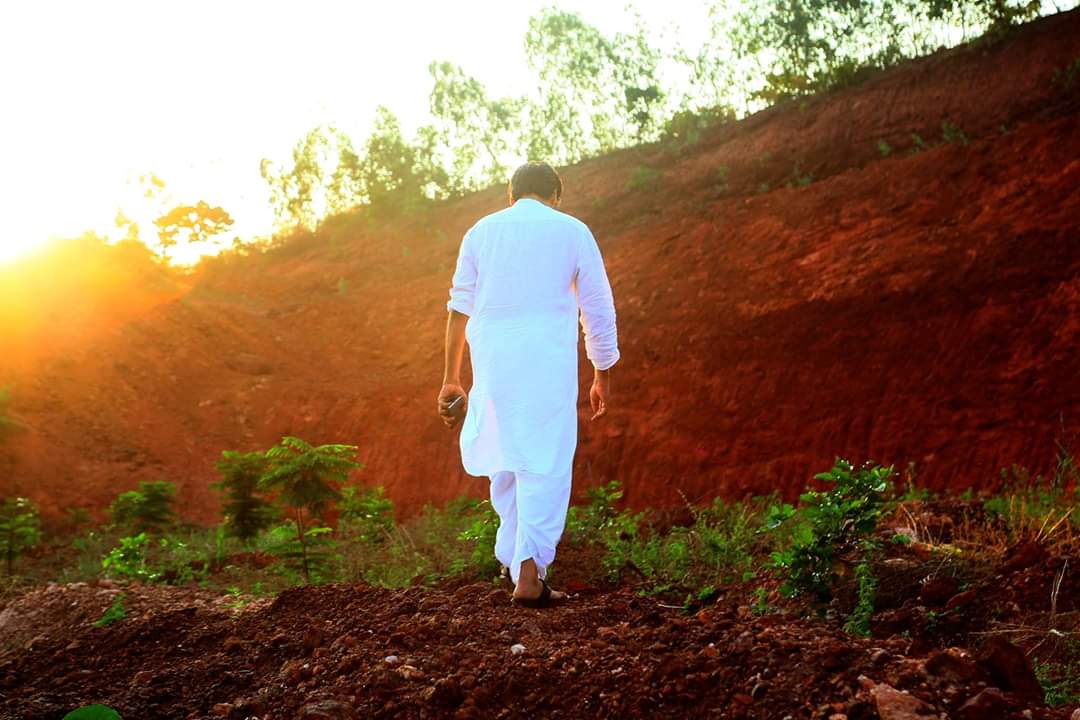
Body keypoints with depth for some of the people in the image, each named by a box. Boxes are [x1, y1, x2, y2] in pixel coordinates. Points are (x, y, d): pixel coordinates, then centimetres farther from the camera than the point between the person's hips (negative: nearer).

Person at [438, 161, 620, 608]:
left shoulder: (481, 232, 11)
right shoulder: (573, 232, 5)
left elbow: (459, 308, 10)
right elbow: (599, 311, 6)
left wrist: (451, 378, 15)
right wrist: (602, 376, 16)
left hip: (493, 364, 3)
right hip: (548, 365, -3)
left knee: (505, 463, 18)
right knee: (545, 466, -2)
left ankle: (514, 557, 27)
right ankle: (529, 573, -9)